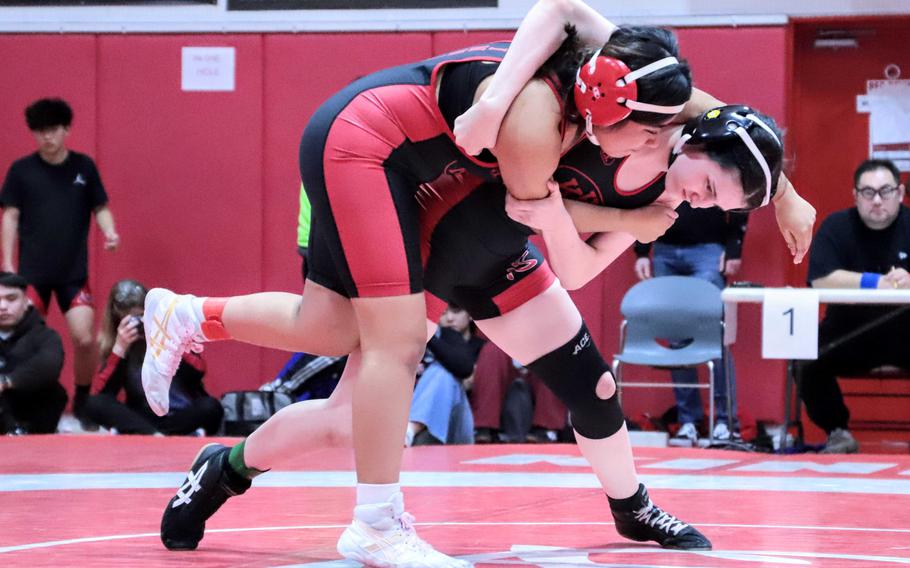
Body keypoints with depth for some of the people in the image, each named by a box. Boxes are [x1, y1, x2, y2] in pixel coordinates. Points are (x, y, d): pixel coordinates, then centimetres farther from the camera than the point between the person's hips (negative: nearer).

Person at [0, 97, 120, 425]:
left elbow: (100, 208, 11)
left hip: (74, 271, 1)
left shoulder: (84, 166, 3)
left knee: (85, 338, -7)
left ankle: (83, 400, 13)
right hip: (32, 271, -1)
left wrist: (109, 232, -10)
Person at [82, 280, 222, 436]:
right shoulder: (115, 342, 0)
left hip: (185, 415, -1)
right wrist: (119, 348, -19)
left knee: (211, 408, -33)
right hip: (143, 418, 1)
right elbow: (104, 391, -12)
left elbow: (199, 371, -12)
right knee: (94, 404, -23)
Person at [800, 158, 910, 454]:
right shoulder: (837, 227, -3)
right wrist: (876, 282, -24)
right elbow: (821, 280, -17)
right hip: (849, 332, 0)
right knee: (808, 363, -27)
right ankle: (837, 432, -2)